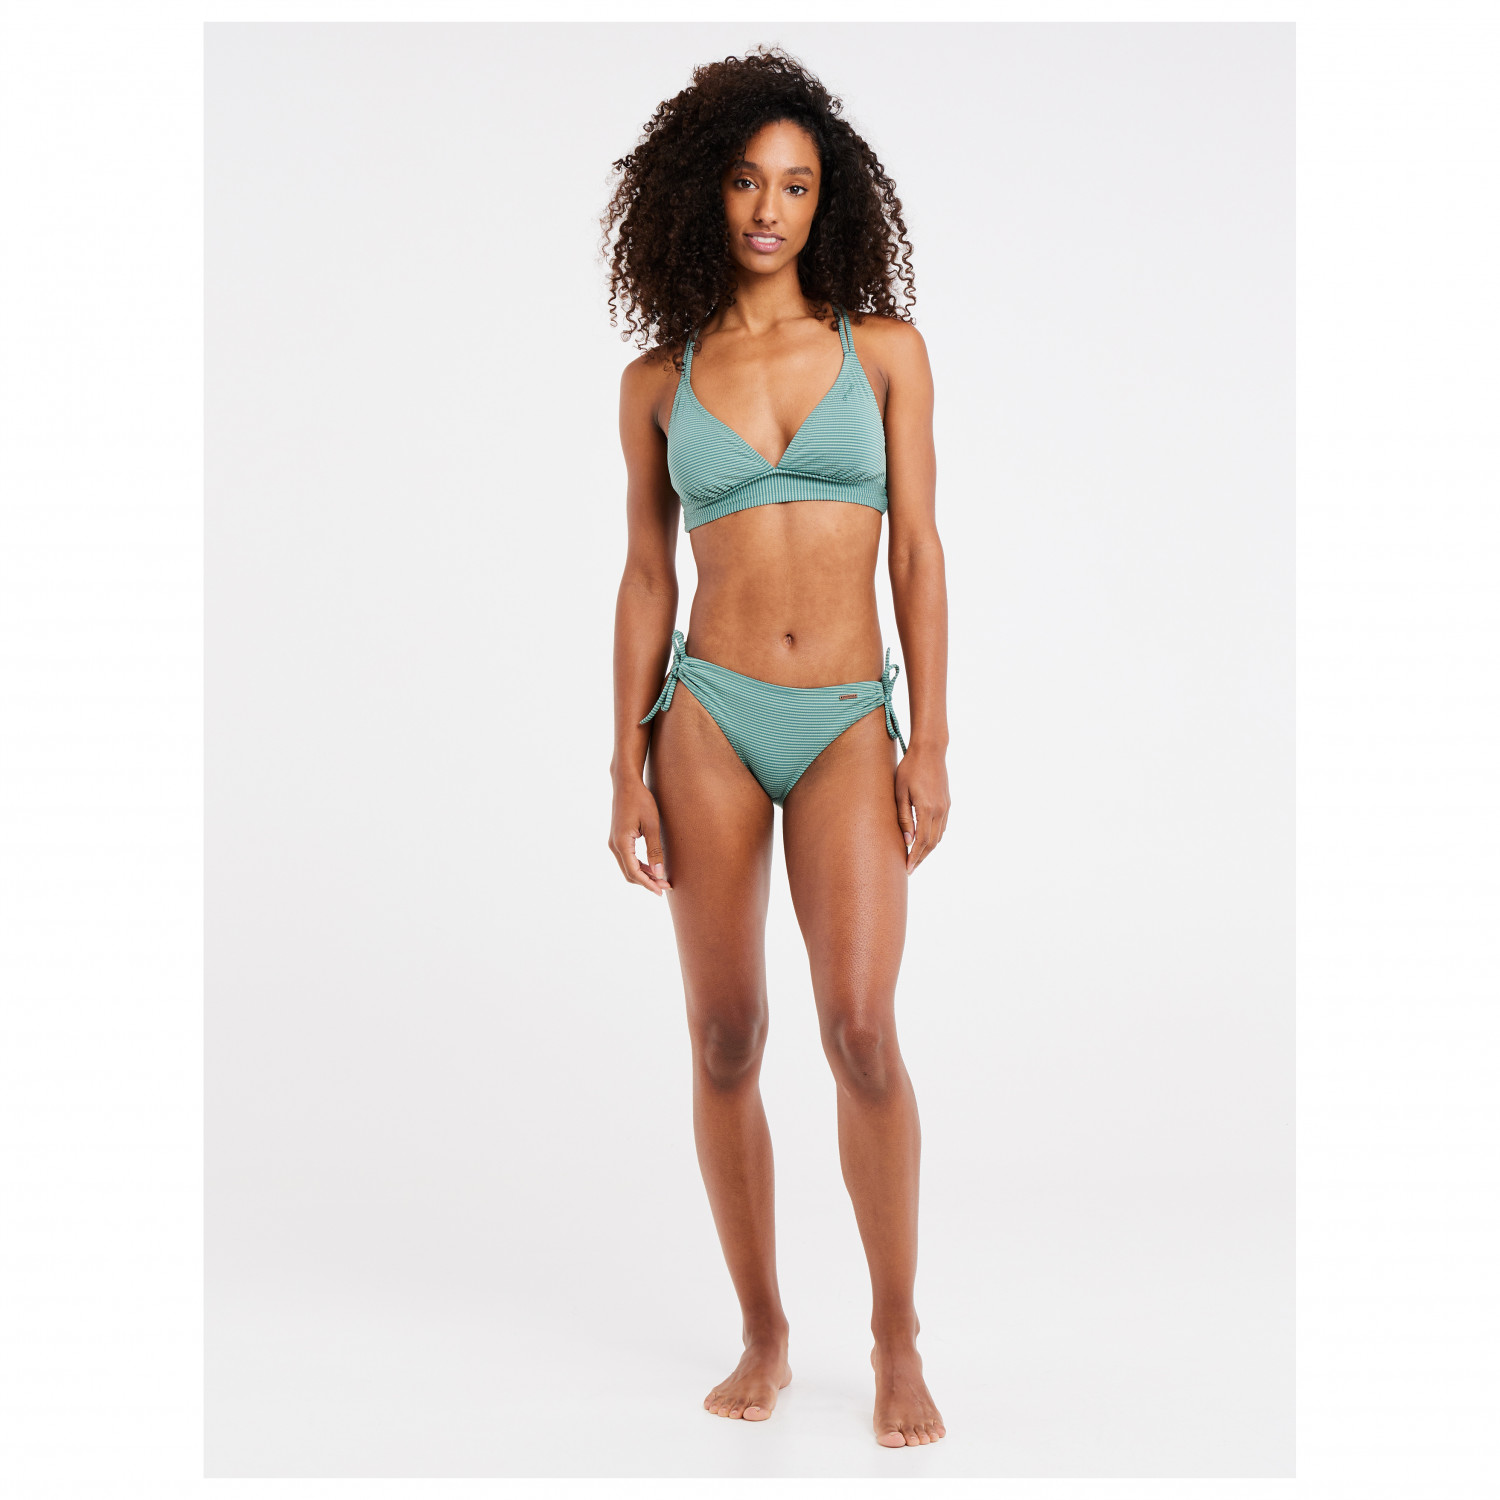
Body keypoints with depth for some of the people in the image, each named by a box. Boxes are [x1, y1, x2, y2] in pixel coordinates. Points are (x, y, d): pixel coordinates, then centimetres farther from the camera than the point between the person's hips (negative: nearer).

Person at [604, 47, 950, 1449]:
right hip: (710, 716, 1)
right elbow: (645, 577, 7)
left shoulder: (884, 349, 5)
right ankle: (763, 1334, 18)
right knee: (724, 1043, 3)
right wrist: (628, 768, 1)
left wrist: (930, 741, -5)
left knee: (861, 1030, -14)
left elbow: (917, 550, 2)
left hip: (849, 723, -1)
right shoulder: (658, 377, 6)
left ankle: (897, 1341, 3)